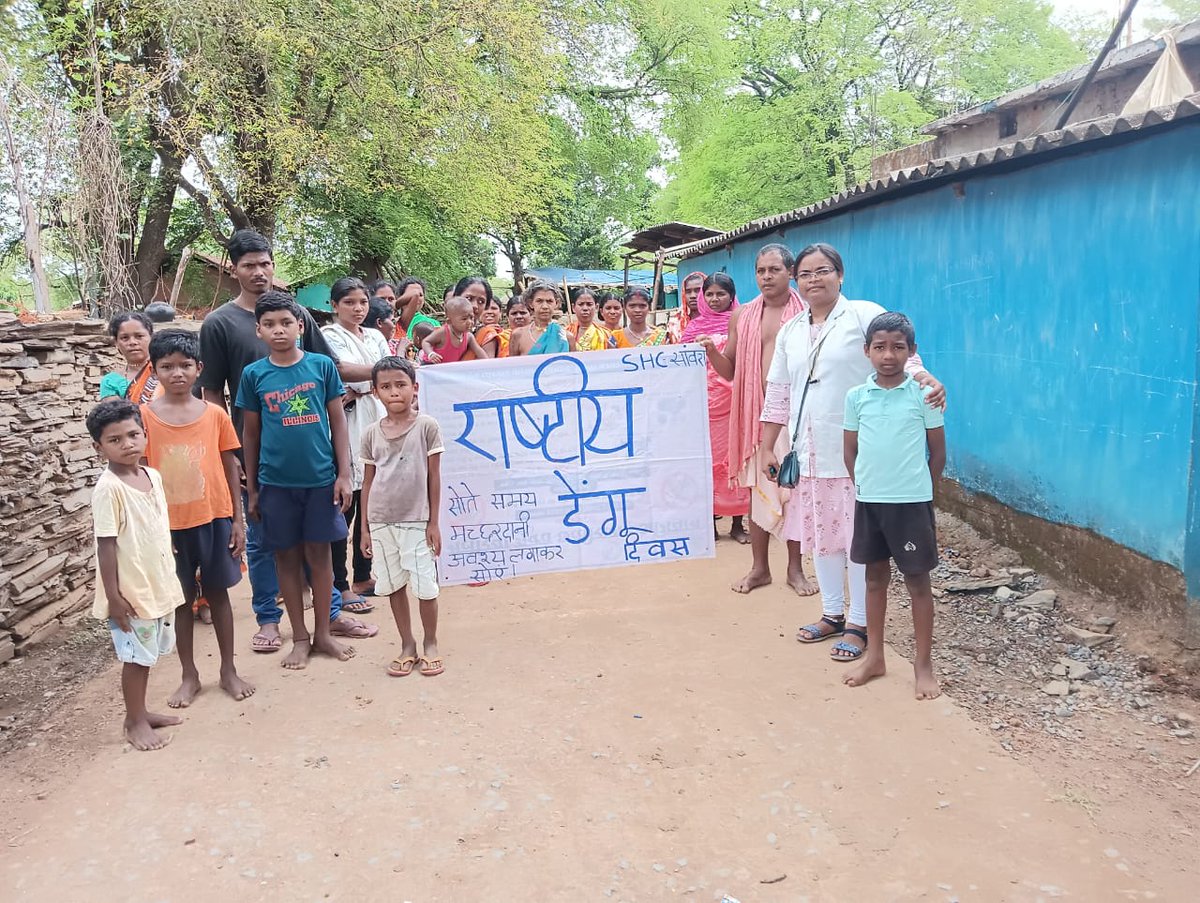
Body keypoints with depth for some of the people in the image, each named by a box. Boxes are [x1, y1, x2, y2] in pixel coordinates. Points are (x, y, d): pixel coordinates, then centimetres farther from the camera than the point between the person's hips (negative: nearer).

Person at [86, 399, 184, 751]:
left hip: (157, 584, 7)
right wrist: (113, 596, -18)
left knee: (147, 654, 18)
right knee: (136, 656, 4)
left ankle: (140, 711, 33)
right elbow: (106, 546, -18)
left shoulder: (153, 477, 5)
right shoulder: (108, 489, -18)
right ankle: (135, 722, 19)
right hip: (130, 590, -7)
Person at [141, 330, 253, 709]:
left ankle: (229, 670, 25)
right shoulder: (144, 416, -5)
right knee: (181, 598, 12)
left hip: (214, 518, 1)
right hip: (171, 523, 0)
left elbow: (231, 468, 3)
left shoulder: (215, 414, -2)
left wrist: (238, 519, 2)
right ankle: (189, 675, 26)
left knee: (217, 592, 12)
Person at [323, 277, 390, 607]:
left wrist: (358, 391, -9)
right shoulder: (329, 335, 1)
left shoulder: (375, 337, 18)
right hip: (345, 426, -6)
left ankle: (362, 576, 20)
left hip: (376, 421, 6)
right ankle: (340, 586, -1)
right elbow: (344, 370, -16)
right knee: (344, 507, -6)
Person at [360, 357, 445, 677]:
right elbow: (368, 481, 9)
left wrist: (433, 523, -4)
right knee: (394, 585, 11)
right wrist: (365, 528, 8)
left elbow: (433, 477, -3)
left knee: (425, 586, 2)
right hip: (381, 522, 3)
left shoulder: (426, 426, -5)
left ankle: (430, 644, 21)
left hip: (416, 521, -3)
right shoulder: (372, 433, 4)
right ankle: (407, 645, 24)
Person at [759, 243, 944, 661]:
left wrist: (926, 379, -35)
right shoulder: (790, 332, 14)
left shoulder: (864, 314, -3)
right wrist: (768, 448, 14)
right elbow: (777, 395, 16)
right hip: (808, 452, 6)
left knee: (858, 538, 0)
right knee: (818, 534, 13)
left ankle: (859, 624, 13)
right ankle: (832, 614, 28)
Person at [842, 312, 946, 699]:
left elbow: (938, 451, 2)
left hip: (912, 502, -2)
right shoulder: (856, 397, 0)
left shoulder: (923, 394, -6)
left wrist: (920, 491, 6)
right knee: (875, 577, 14)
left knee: (917, 581, 6)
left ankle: (924, 665, 18)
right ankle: (874, 656, 27)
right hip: (868, 501, 3)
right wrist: (865, 487, 8)